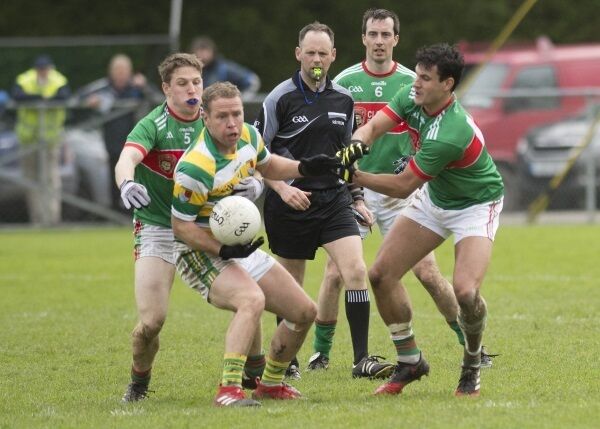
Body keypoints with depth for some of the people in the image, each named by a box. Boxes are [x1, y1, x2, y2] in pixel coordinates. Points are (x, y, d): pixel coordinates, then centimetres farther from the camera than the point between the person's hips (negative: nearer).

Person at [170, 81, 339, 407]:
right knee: (252, 299, -37)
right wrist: (223, 249, -31)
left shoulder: (248, 136, -4)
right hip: (203, 254, -9)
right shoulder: (195, 168, -28)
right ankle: (228, 389, -42)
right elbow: (181, 226, -21)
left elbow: (267, 165, 18)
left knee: (304, 312, 9)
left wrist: (304, 168, 0)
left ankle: (270, 384, 26)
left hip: (242, 248, 9)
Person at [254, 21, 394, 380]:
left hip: (333, 199, 3)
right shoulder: (280, 98, -6)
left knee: (356, 271, -14)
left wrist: (357, 198, 17)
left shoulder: (343, 99, 7)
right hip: (291, 203, -3)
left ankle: (362, 359, -13)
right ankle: (288, 360, 25)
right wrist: (282, 188, -17)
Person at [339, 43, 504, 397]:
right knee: (381, 274, -2)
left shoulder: (452, 133, -37)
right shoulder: (411, 97, -15)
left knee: (466, 291, -27)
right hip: (434, 198, 8)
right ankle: (410, 361, 14)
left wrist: (354, 176, -31)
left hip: (476, 205, -8)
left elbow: (403, 186, -30)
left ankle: (473, 367, 2)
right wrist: (355, 145, -40)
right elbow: (375, 126, -18)